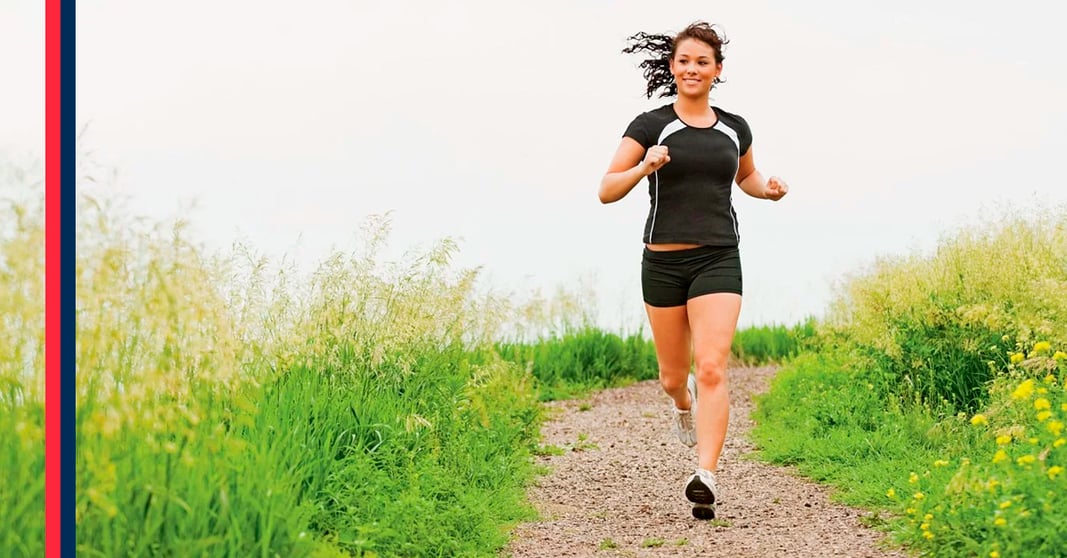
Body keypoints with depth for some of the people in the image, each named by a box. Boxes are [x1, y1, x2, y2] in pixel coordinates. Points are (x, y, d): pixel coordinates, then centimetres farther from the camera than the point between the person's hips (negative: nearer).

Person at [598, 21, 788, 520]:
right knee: (673, 375, 11)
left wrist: (769, 189, 8)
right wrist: (645, 167, -20)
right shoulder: (651, 125, 0)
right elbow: (607, 191, -3)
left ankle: (706, 476, -21)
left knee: (711, 368, -16)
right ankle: (684, 405, 48)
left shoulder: (734, 129, 10)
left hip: (718, 259, 0)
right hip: (663, 262, 0)